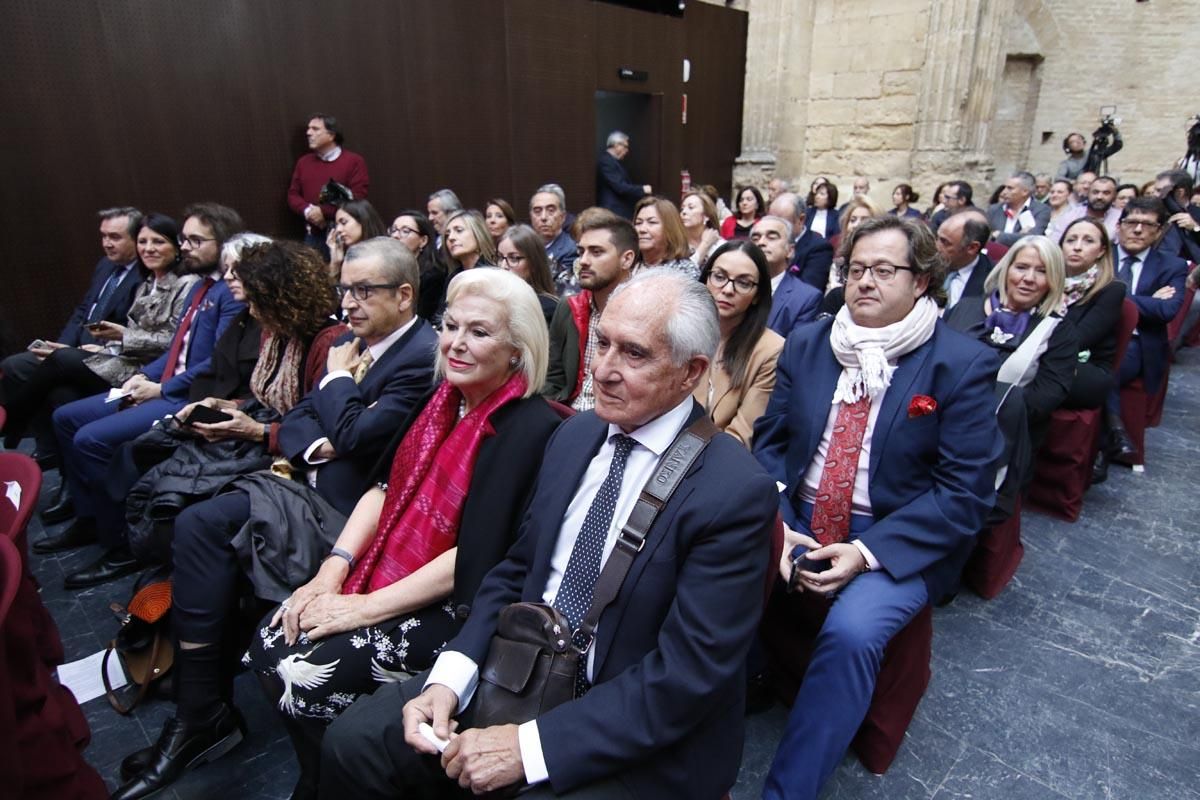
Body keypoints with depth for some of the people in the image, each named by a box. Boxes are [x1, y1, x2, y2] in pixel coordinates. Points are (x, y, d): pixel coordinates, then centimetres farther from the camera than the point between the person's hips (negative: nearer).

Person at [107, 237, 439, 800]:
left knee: (199, 527, -14)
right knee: (197, 524, -9)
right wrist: (315, 445, -9)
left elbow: (354, 437, -21)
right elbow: (296, 420, 14)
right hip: (312, 485, 8)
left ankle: (202, 716, 1)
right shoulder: (351, 342, 14)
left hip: (348, 511, -8)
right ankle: (201, 716, 1)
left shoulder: (423, 357, -14)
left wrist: (337, 377, -3)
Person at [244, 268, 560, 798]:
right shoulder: (443, 398, 5)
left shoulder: (530, 430, -20)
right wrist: (334, 568, -5)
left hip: (456, 607, -7)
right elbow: (385, 487, 8)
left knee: (305, 677, -16)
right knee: (268, 648, -3)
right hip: (382, 575, 7)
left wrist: (367, 608, -18)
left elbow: (476, 558, -22)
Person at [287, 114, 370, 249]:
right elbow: (293, 195, 15)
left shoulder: (354, 161, -2)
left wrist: (324, 211, -16)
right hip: (312, 235, 5)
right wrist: (308, 211, -8)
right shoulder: (303, 162, 16)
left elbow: (357, 197, -11)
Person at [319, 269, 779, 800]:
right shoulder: (574, 435, 1)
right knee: (352, 740, -2)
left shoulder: (736, 491, -19)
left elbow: (691, 672, -20)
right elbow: (517, 570, 6)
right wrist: (449, 677, -8)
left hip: (640, 742, -5)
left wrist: (529, 745, -21)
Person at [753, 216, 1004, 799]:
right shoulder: (807, 345, 5)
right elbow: (769, 440, 7)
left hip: (898, 542, -3)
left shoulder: (963, 364, -7)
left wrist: (867, 551, -19)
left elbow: (964, 493, -9)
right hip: (795, 522, 4)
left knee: (851, 631, -30)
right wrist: (772, 523, -11)